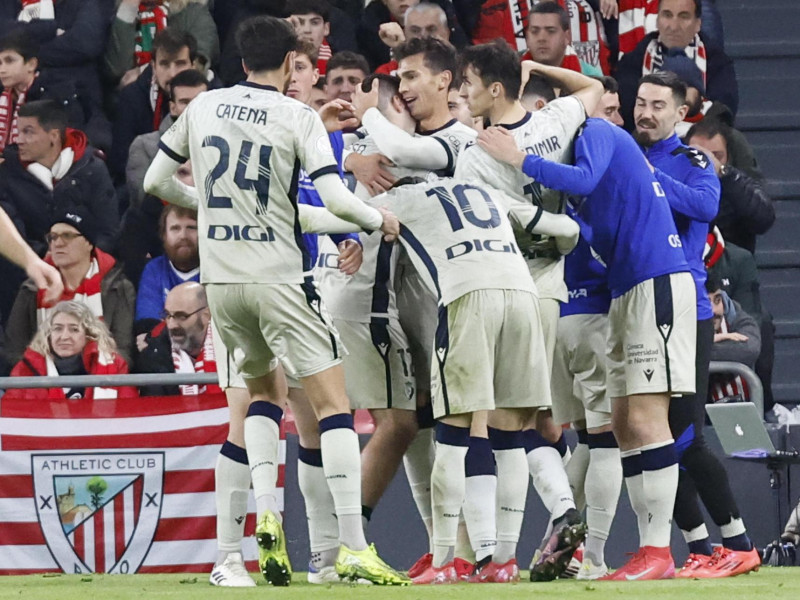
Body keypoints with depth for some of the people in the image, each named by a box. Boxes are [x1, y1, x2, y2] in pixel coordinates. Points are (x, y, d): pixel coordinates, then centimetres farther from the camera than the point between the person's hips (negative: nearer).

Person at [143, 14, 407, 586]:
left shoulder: (203, 107, 6)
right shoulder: (297, 117, -7)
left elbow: (156, 181, 16)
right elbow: (335, 199, -16)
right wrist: (380, 219, 3)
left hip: (220, 278, 5)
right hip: (278, 276, -5)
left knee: (265, 388, 26)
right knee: (333, 403, -2)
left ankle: (266, 515, 6)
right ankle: (354, 549, -11)